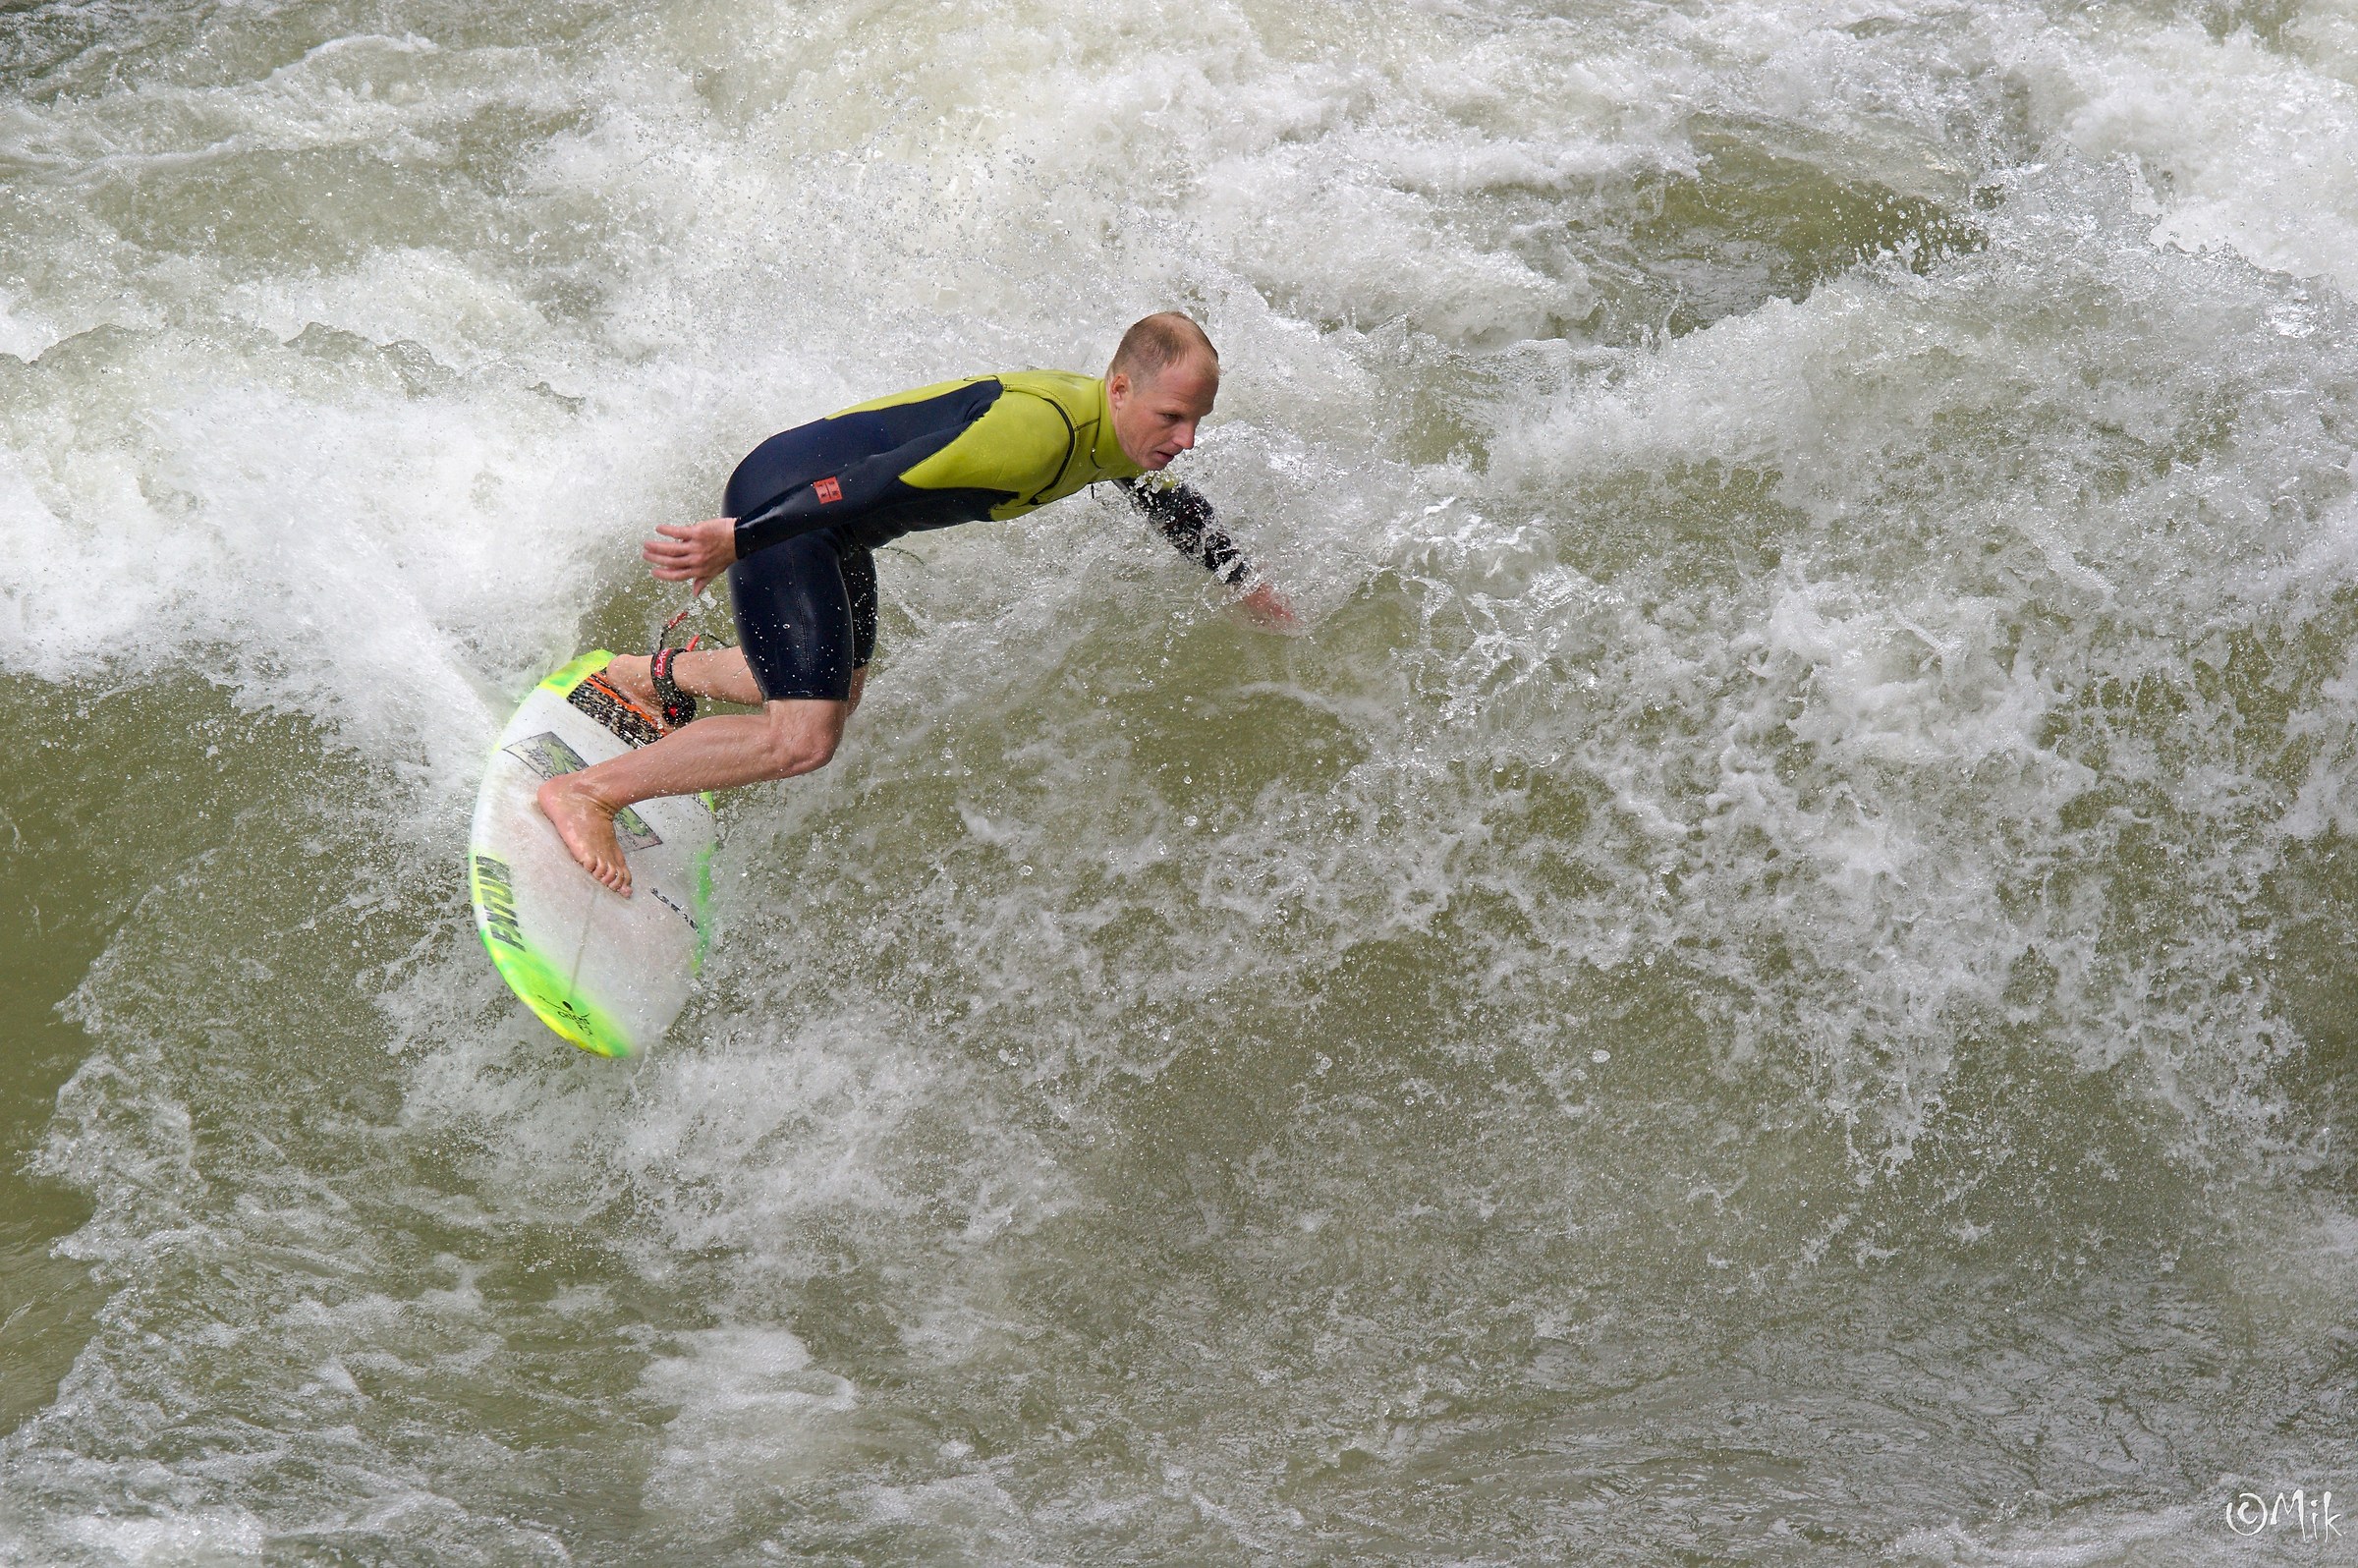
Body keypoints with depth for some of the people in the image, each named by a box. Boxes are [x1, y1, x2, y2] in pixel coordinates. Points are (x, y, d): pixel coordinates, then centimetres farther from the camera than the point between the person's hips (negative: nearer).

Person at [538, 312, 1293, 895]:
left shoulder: (1122, 436, -1)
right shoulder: (1042, 429, -30)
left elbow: (1174, 506, 22)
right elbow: (880, 480, -32)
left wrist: (1247, 583, 34)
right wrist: (737, 540, -32)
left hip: (830, 521, 10)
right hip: (781, 501, -10)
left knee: (838, 688, 27)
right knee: (804, 740, -17)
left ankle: (659, 676, 46)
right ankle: (586, 793, -7)